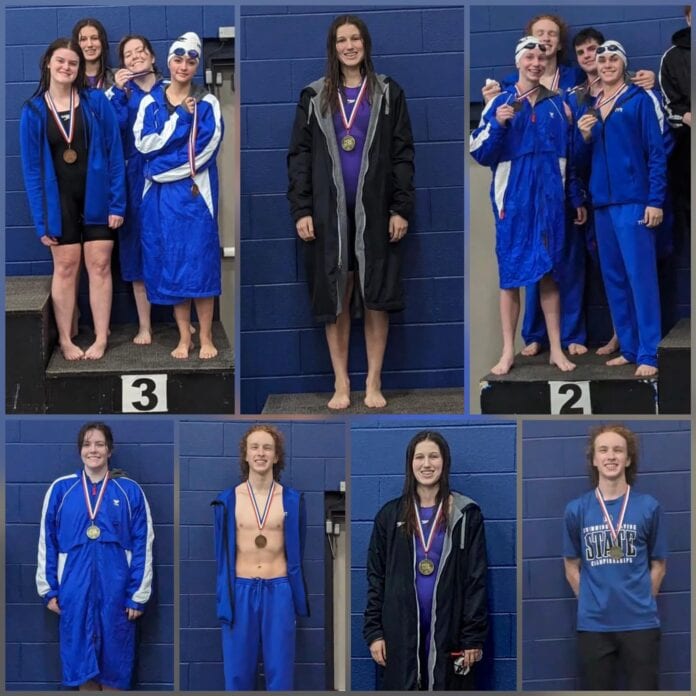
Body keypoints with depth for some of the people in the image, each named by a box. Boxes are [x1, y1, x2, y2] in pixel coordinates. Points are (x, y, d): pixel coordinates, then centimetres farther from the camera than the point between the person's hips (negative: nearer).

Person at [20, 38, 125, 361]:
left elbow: (114, 152, -4)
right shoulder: (33, 110, -2)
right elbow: (32, 168, -2)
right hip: (59, 199, 0)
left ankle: (101, 338, 9)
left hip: (96, 196, 0)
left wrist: (117, 202, -9)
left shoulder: (96, 102, -4)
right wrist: (41, 219, -6)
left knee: (99, 265, 2)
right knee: (65, 267, 3)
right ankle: (65, 339, 12)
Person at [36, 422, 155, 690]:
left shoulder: (129, 491, 0)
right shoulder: (61, 489, 2)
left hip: (115, 591, -1)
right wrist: (48, 590, 4)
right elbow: (47, 543, 7)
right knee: (82, 663, 6)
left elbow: (142, 546, 1)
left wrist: (138, 595, -3)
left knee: (114, 667, 4)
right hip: (75, 590, 1)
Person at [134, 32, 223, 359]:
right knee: (170, 264, 2)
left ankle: (205, 338, 2)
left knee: (199, 262, -5)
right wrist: (180, 118, -10)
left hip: (195, 193, -2)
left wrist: (163, 168, -10)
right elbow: (144, 143, -5)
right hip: (161, 196, 2)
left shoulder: (207, 103, 3)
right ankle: (184, 338, 9)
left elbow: (204, 151, -8)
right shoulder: (151, 102, 8)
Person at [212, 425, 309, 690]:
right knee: (238, 673, 4)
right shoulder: (228, 500, 2)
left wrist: (298, 599, 8)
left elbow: (297, 552, 9)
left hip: (279, 591, 0)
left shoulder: (292, 500, 3)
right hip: (240, 591, 0)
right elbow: (223, 555, 7)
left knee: (279, 673, 3)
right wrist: (224, 600, 5)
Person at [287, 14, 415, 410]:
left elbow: (403, 154, 2)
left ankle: (374, 382, 9)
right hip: (329, 213, 1)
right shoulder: (314, 97, 7)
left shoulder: (388, 94, 5)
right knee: (335, 299, 3)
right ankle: (341, 382, 11)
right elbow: (300, 156, 5)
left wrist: (402, 209, -6)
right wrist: (301, 210, -4)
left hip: (375, 212, -1)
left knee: (377, 298, 0)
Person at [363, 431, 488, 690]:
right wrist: (373, 631, 1)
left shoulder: (466, 515, 2)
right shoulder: (390, 515, 7)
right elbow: (376, 577, 8)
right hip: (401, 630, 1)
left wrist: (474, 637, -6)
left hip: (448, 630, -1)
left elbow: (476, 580, -1)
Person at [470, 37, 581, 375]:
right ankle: (508, 352, 6)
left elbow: (569, 155, 16)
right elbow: (479, 153, -4)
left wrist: (577, 199, 16)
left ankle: (556, 349, 12)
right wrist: (497, 125, -21)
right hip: (513, 199, -2)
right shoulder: (500, 103, 0)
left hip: (550, 198, 2)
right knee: (511, 275, 0)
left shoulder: (557, 105, 10)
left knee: (549, 273, 6)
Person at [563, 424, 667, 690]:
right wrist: (592, 601, 4)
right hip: (593, 624, 1)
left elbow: (658, 565, 7)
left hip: (640, 623, -1)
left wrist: (639, 602, 3)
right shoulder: (577, 509, 2)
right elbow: (572, 567, 9)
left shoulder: (649, 507, 0)